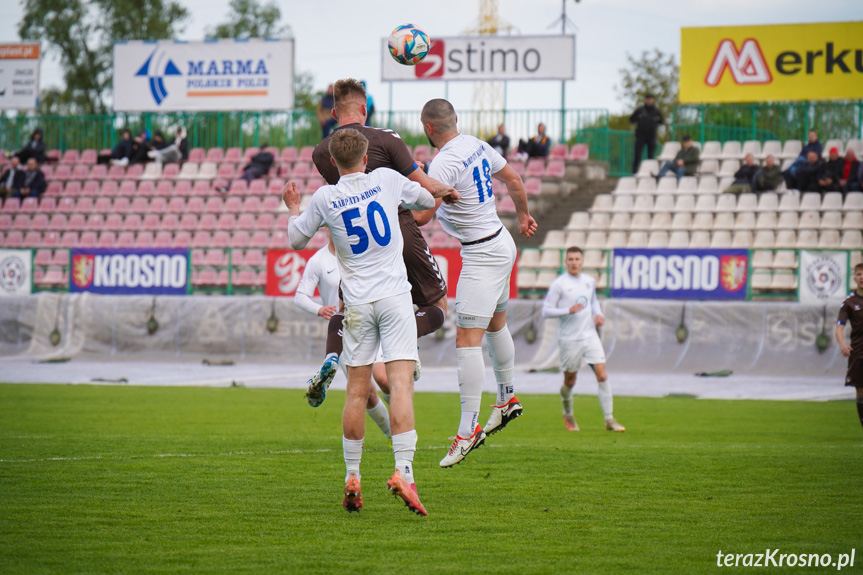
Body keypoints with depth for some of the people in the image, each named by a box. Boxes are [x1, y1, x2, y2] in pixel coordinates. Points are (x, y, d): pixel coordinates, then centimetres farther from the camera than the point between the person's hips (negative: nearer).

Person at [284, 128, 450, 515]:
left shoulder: (324, 198, 0)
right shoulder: (387, 179, 2)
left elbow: (297, 240, 14)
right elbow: (427, 200, 19)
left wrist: (293, 208, 33)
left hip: (357, 304, 1)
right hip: (395, 296, -1)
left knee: (357, 392, 8)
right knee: (401, 385, -9)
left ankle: (352, 477, 13)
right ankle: (403, 472, -22)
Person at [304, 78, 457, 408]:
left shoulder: (321, 153, 1)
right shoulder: (386, 140, -9)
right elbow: (423, 187, -9)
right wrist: (445, 190, 10)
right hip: (403, 235, -3)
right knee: (437, 309, 12)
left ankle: (331, 358, -4)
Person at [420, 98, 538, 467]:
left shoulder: (444, 164, -21)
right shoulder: (477, 146, 5)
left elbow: (421, 216, -28)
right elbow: (514, 181, 19)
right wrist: (523, 216, 35)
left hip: (482, 256, -10)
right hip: (501, 242, 10)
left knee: (467, 339, -13)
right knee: (495, 323, 26)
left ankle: (468, 430, -19)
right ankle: (508, 400, 41)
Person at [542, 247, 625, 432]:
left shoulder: (590, 281, 8)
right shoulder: (559, 284, -7)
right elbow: (546, 311, -9)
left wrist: (598, 314, 8)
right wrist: (568, 310, -21)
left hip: (590, 335, 3)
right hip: (569, 339, -3)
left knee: (602, 374, -10)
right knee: (570, 380, 8)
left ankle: (609, 419, -7)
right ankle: (568, 414, 36)